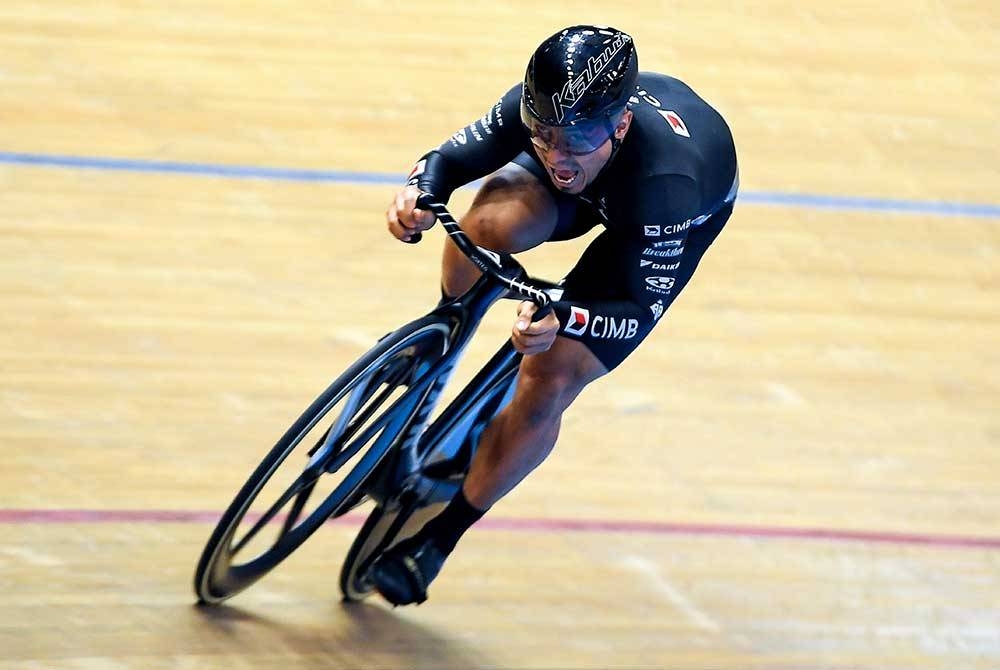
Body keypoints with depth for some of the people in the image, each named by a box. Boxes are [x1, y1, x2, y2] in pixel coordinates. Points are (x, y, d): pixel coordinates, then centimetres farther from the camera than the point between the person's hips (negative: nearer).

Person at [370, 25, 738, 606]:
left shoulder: (665, 181, -45)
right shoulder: (541, 109, -34)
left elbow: (641, 311, -36)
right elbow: (455, 155, -19)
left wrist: (563, 320, -55)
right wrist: (421, 191, -42)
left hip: (683, 219, -3)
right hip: (598, 184, 3)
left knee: (550, 383, -15)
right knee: (491, 223, -33)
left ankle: (441, 536, 6)